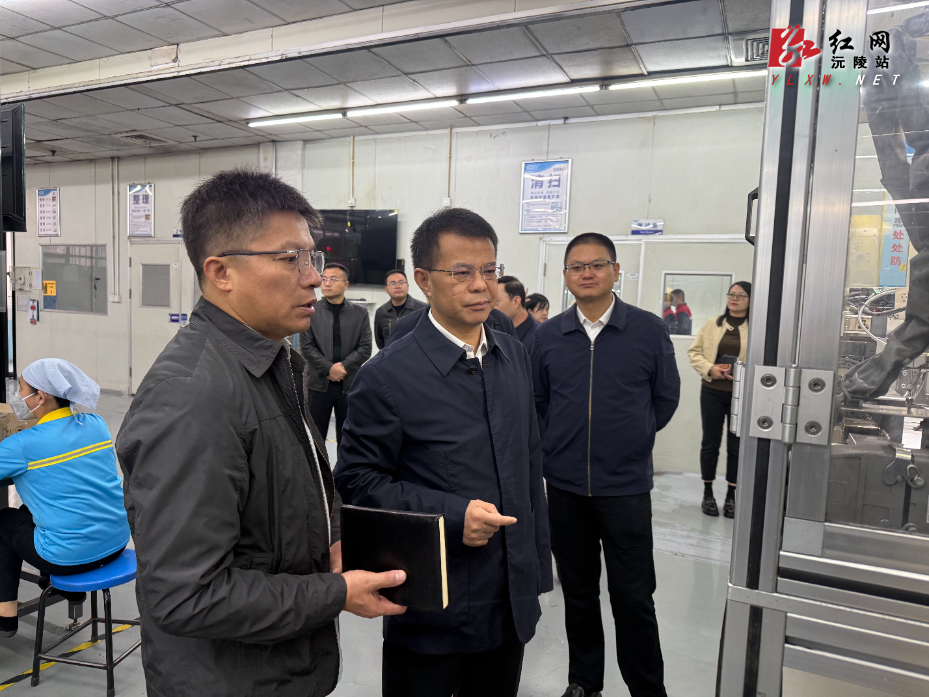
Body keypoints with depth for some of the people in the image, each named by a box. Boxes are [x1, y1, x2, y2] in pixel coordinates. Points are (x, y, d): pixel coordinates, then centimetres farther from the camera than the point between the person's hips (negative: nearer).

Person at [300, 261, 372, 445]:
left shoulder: (360, 312, 5)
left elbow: (365, 347, 0)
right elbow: (306, 346, -4)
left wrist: (344, 367, -12)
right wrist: (329, 368, -13)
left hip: (350, 383, 1)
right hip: (319, 383, -1)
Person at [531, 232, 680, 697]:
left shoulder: (649, 330, -4)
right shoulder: (547, 336, 1)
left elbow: (665, 398, 6)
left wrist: (632, 439, 6)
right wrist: (557, 446, 6)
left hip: (625, 485, -2)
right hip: (565, 485, 2)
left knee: (633, 597, 5)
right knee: (578, 591, 16)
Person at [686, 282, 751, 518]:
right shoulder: (712, 324, 6)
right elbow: (694, 351, 6)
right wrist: (709, 369, -10)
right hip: (713, 392, 2)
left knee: (737, 444, 8)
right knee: (710, 441, 9)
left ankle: (731, 495, 22)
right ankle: (708, 493, 22)